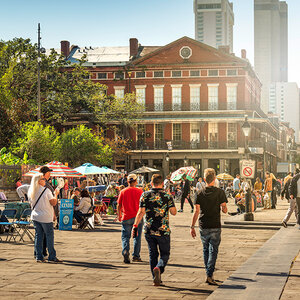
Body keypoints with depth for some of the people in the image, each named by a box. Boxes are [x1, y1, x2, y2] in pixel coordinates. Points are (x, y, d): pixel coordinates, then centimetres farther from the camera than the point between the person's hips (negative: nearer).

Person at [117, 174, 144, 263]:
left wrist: (119, 215, 16)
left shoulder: (123, 192, 0)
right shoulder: (139, 191, -3)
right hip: (137, 217, 0)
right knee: (137, 236, 11)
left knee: (125, 236, 5)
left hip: (126, 217, 0)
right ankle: (136, 255, 14)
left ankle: (125, 251, -20)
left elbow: (119, 205, 4)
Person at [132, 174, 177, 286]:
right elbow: (174, 212, -4)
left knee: (153, 254, 14)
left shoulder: (145, 195, -1)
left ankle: (156, 279, 14)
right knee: (165, 254, 9)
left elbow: (141, 212, -7)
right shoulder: (167, 196, -4)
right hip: (163, 231, -2)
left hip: (148, 230, 2)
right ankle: (158, 268, -20)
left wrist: (135, 226, -4)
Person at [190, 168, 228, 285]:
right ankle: (209, 275, -9)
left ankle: (208, 274, 23)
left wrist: (192, 227, -2)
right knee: (213, 251, 1)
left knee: (206, 250, 16)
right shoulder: (220, 192, -5)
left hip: (203, 227, 2)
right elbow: (225, 210, -5)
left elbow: (197, 211, -5)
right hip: (215, 227, -2)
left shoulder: (200, 194, -1)